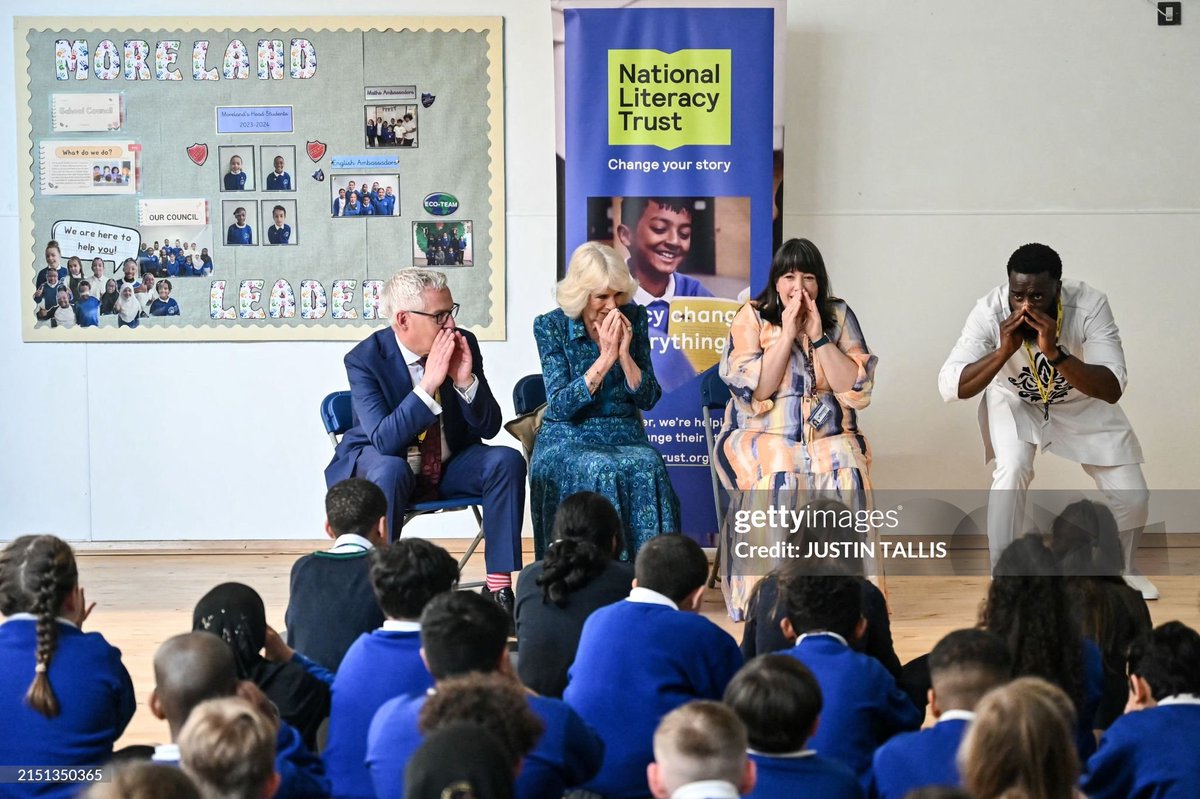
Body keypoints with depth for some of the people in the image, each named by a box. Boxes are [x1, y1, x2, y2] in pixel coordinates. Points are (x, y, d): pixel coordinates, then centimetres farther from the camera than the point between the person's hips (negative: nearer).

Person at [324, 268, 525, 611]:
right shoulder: (365, 359, -19)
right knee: (390, 471, -37)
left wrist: (465, 380, -24)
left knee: (507, 461, -22)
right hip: (384, 464, -4)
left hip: (450, 466, 4)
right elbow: (384, 440, -30)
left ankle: (499, 585, -19)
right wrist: (429, 383, -36)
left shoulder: (464, 344, -7)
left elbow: (489, 427, -6)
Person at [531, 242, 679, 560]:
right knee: (600, 473, -35)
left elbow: (648, 399, 3)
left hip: (625, 437, 2)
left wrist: (624, 354, -13)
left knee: (649, 470, -31)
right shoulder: (550, 326, -4)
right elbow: (560, 405, -11)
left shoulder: (634, 317, 4)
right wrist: (605, 358, -18)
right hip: (568, 440, -2)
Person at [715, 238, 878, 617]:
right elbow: (754, 389, -10)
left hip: (829, 436, 2)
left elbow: (856, 386, -4)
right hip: (763, 434, -2)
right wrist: (788, 334, -13)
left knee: (848, 476, -30)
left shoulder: (838, 316, 6)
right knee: (779, 479, -34)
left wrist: (818, 337, -11)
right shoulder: (752, 318, 1)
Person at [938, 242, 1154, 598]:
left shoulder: (1090, 306, -33)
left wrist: (1055, 352, -51)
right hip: (1015, 400, -1)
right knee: (1012, 471, -29)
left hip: (1083, 404, 1)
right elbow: (950, 386, -34)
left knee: (1132, 494, -2)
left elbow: (1112, 390, -38)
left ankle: (1123, 570, 30)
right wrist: (1004, 351, -47)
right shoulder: (990, 311, -32)